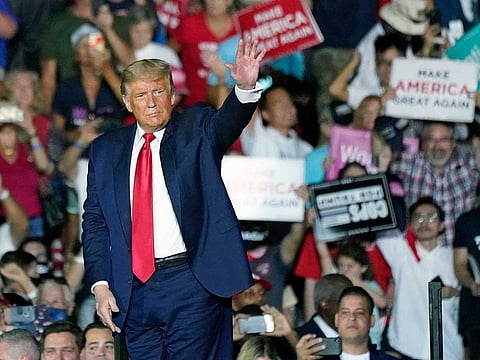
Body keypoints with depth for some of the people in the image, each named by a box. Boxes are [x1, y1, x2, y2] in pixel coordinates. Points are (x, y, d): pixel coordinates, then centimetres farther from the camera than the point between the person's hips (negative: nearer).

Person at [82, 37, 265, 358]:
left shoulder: (195, 130, 5)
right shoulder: (105, 151, 13)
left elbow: (227, 122, -17)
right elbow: (95, 223, 12)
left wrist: (246, 88, -39)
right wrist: (100, 284, 1)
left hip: (191, 284, -3)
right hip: (133, 292, 3)